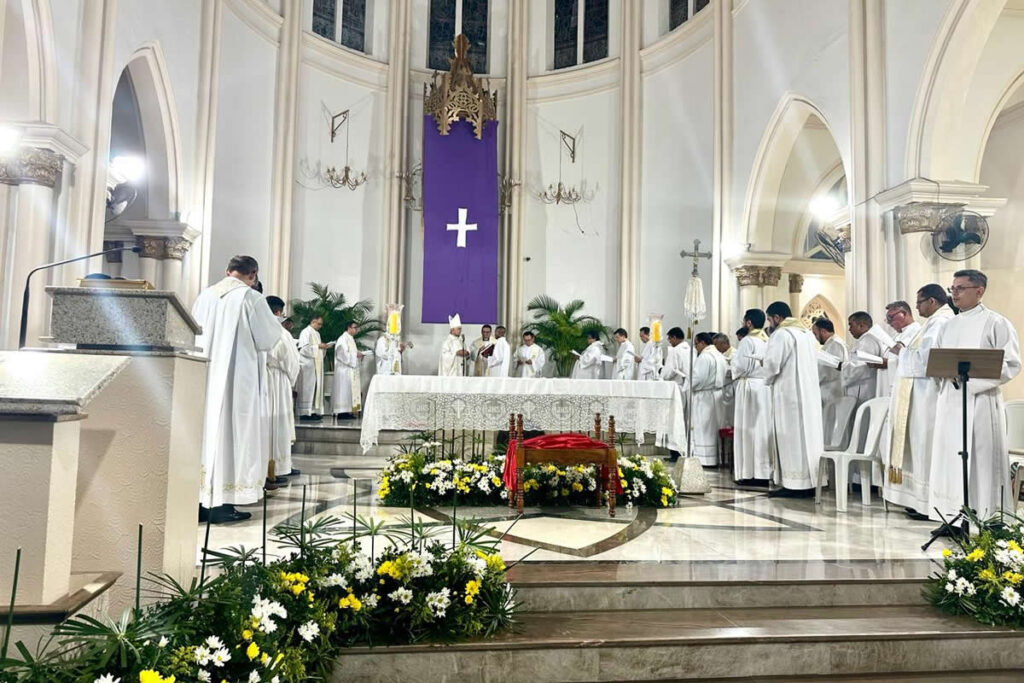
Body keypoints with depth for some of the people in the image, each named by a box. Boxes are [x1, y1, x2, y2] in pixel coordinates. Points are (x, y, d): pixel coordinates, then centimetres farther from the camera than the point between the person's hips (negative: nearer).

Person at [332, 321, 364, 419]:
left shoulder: (350, 338, 18)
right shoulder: (343, 339, -13)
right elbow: (344, 354, -21)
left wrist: (358, 354, 7)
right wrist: (356, 355, -14)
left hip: (351, 369, 10)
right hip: (344, 369, -10)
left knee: (351, 390, 7)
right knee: (344, 389, -9)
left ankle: (348, 411, 9)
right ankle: (342, 412, -6)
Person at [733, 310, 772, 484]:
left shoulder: (747, 341, -10)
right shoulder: (769, 341, 9)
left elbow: (741, 366, -14)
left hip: (750, 386, -6)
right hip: (767, 387, 6)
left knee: (748, 427, -2)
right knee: (764, 427, 8)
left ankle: (749, 473, -1)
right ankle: (765, 471, 10)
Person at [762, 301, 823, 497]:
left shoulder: (781, 334, -11)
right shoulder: (808, 333, 15)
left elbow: (772, 364, -17)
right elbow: (812, 363, 17)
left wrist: (768, 380, 4)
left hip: (789, 393, -8)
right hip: (810, 391, 8)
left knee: (791, 437, -4)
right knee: (808, 433, 10)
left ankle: (794, 485, -1)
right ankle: (810, 482, 13)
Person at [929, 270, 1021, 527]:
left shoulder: (996, 323, -2)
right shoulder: (949, 326, 16)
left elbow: (1011, 364, -8)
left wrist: (971, 376, -17)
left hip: (980, 401, -6)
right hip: (949, 402, 6)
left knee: (980, 459, -3)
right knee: (949, 458, 5)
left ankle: (984, 517, 4)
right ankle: (952, 516, 12)